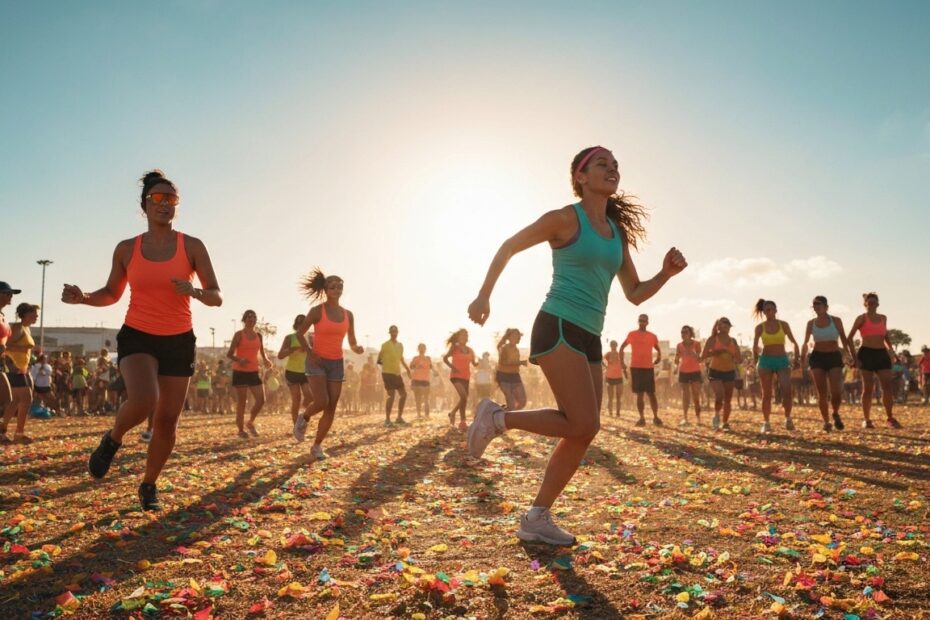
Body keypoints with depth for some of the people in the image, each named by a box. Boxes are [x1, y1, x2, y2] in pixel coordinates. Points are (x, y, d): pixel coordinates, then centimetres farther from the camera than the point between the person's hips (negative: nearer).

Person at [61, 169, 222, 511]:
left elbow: (217, 297, -3)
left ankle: (149, 485, 27)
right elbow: (112, 293, 14)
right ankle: (113, 439, 5)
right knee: (143, 400, -29)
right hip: (137, 336, -1)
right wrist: (83, 297, -7)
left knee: (167, 420, 4)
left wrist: (195, 292, -25)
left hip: (179, 340, 1)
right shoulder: (126, 249, 1)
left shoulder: (192, 246, -3)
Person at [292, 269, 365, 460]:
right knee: (321, 402, -20)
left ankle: (317, 446, 13)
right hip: (317, 362, -4)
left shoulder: (348, 315, 5)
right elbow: (300, 333, 2)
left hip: (337, 363, 4)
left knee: (331, 408, 1)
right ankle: (303, 418, 14)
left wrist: (357, 348, -12)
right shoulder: (317, 311, -7)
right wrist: (309, 352, -11)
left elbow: (352, 343, 11)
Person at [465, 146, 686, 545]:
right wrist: (483, 296, -1)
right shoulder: (565, 219, -4)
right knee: (584, 425, -16)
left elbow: (635, 294, 20)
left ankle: (536, 519, 15)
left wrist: (665, 274, 2)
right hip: (558, 328, -8)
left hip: (590, 338, 8)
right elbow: (509, 248, 4)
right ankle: (497, 418, 1)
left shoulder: (619, 233, 16)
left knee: (579, 434, 5)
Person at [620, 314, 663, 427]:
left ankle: (655, 417, 4)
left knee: (651, 393, -1)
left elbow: (658, 349, 20)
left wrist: (658, 357, 3)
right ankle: (642, 418, 5)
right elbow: (622, 347, 12)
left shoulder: (652, 336, 5)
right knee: (640, 394, 2)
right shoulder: (632, 335, 3)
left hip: (649, 368, 0)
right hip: (635, 368, 0)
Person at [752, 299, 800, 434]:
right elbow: (755, 346, 9)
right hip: (766, 361, 0)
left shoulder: (784, 325, 4)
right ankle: (766, 423, 10)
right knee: (767, 394, 1)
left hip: (782, 360, 0)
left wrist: (797, 358, 5)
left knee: (787, 391, -15)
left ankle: (788, 419, 2)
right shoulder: (760, 327, 3)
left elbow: (794, 342, 10)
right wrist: (755, 361, 8)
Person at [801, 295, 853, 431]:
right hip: (817, 358, 1)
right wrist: (802, 359, 0)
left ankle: (836, 414, 17)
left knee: (837, 392, -12)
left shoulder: (836, 321, 1)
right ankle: (826, 422, 9)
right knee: (822, 393, -4)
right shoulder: (811, 323, 5)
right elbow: (805, 343, 9)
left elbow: (844, 340, 6)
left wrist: (850, 356, 0)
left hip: (834, 357, -1)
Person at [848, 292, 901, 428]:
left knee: (887, 387, -4)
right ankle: (866, 420, 6)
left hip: (882, 354, 4)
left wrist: (890, 348, 13)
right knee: (868, 388, -2)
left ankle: (890, 418, 4)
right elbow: (849, 338, -2)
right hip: (867, 354, -4)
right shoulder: (861, 318, 0)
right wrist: (854, 357, -7)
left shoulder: (883, 318, 14)